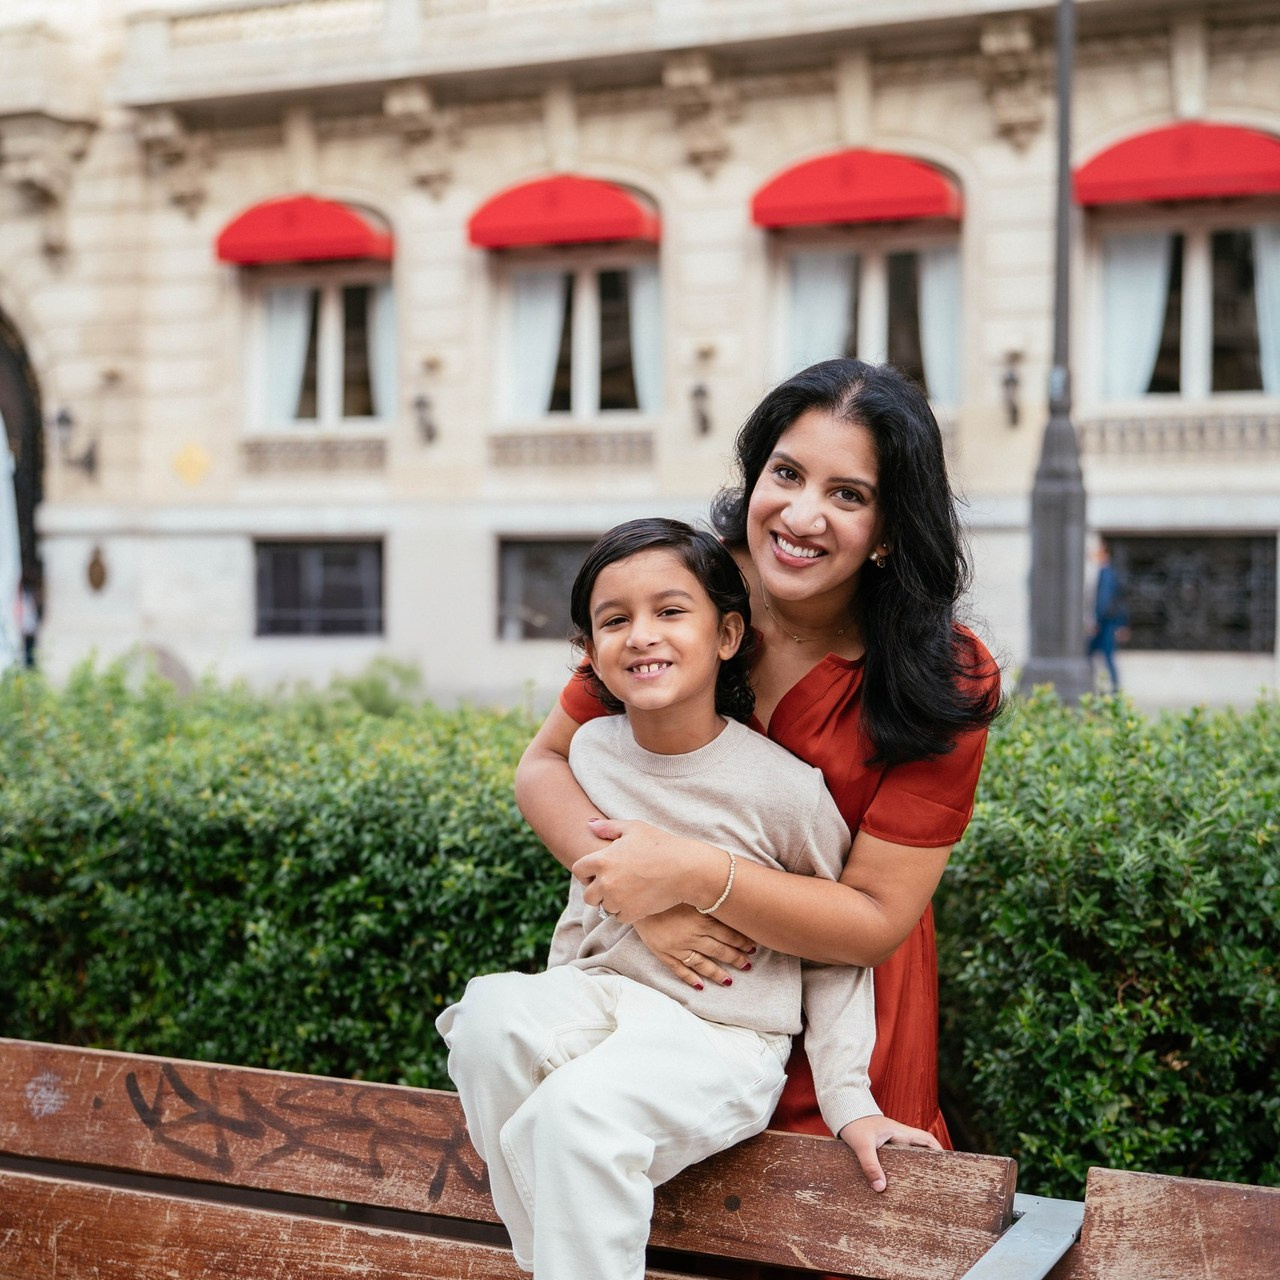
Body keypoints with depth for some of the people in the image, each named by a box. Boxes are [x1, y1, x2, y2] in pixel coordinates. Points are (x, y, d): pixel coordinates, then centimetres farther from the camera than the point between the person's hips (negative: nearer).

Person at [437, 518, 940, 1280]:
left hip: (722, 1044, -4)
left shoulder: (784, 786, -13)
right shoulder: (591, 753, 0)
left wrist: (850, 1102, -3)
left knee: (582, 1110, -33)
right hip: (605, 999, 5)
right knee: (490, 1010, -28)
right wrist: (558, 1008, 9)